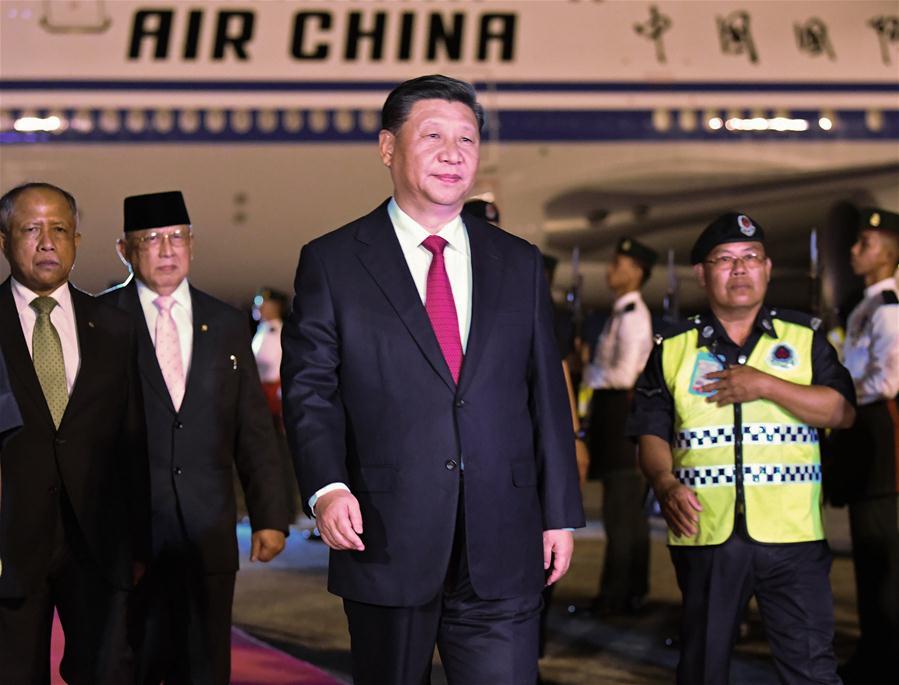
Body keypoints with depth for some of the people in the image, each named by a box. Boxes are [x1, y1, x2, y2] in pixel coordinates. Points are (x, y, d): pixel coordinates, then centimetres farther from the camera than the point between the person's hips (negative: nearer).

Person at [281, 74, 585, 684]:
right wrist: (327, 486, -18)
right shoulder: (332, 262, 3)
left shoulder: (520, 264, 11)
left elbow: (547, 394, 11)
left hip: (503, 547, 2)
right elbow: (310, 387, -3)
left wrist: (560, 514, 7)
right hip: (387, 542, -2)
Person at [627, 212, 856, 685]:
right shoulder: (673, 349, 10)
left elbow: (842, 411, -2)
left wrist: (766, 385, -12)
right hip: (704, 535, 1)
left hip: (792, 535, -1)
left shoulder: (805, 338, 9)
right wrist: (665, 483, -12)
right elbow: (652, 432, 7)